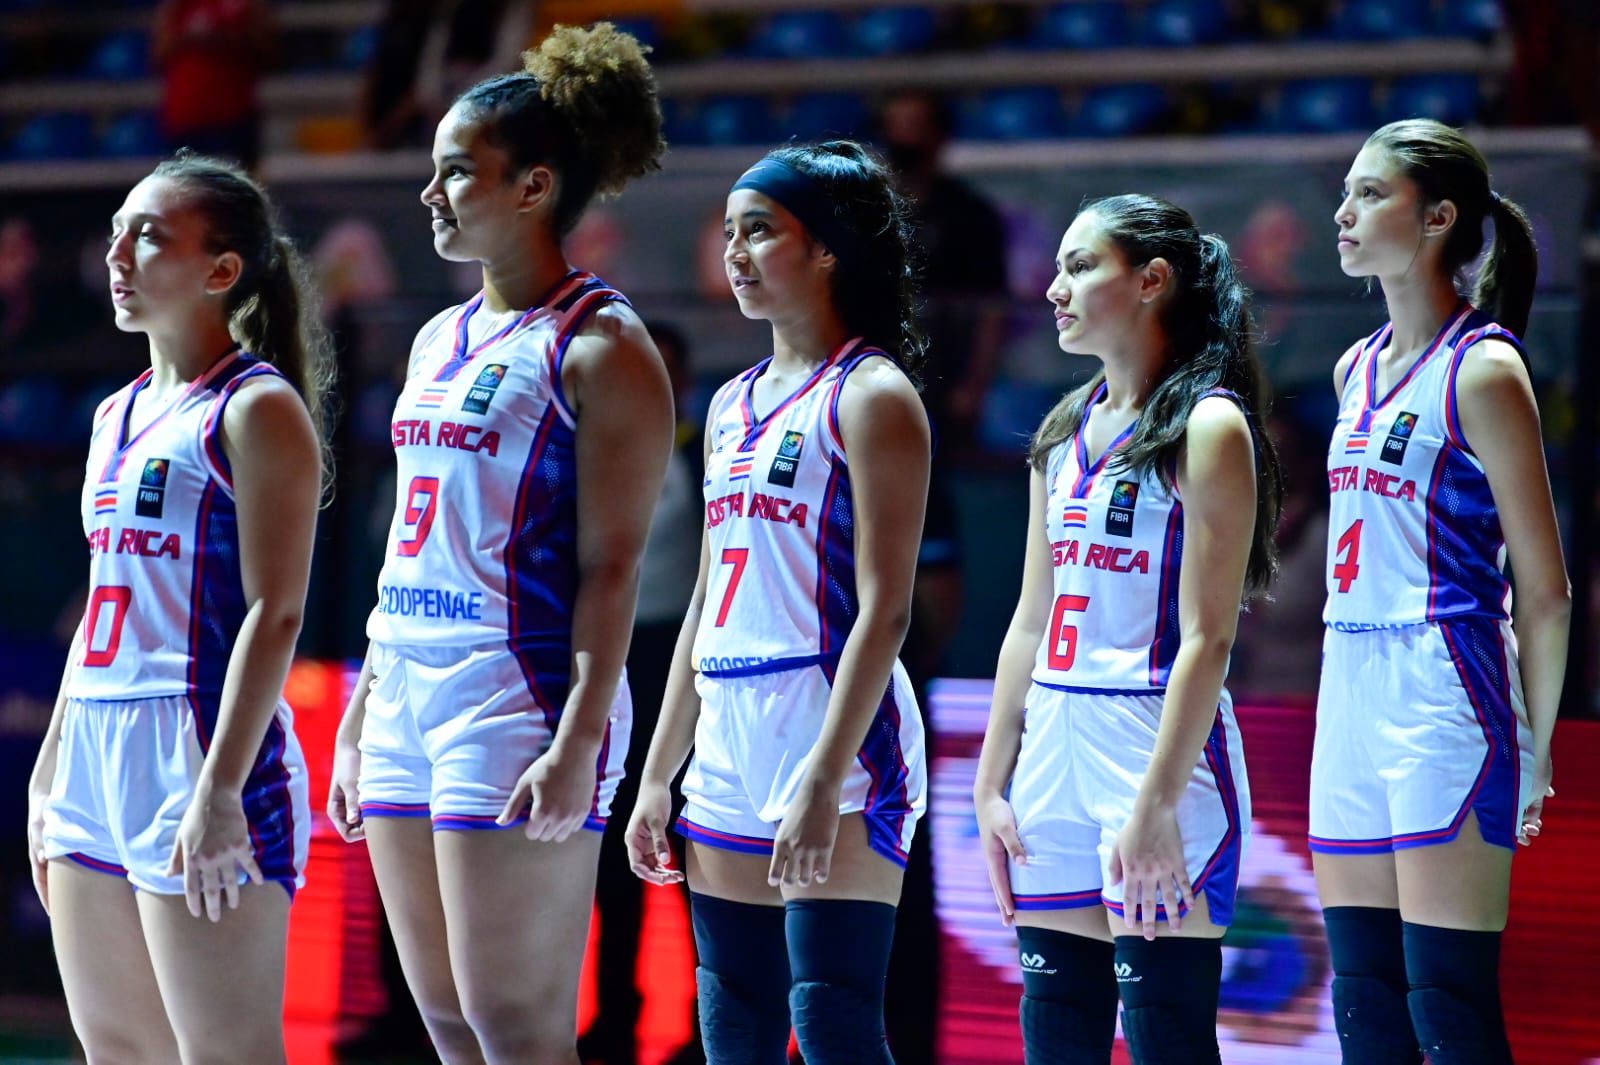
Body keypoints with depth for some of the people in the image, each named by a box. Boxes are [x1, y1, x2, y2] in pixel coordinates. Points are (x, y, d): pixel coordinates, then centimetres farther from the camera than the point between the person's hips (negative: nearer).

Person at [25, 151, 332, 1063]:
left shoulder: (257, 410, -7)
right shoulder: (118, 415, 18)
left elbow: (275, 613, -15)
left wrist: (219, 791, -22)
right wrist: (51, 774, 20)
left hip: (200, 754, -9)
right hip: (97, 754, 9)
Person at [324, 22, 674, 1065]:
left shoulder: (600, 346, -8)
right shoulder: (442, 339, 17)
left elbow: (612, 566, -14)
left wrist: (578, 742, -20)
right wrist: (362, 717, 19)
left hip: (518, 697, -9)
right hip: (408, 693, 9)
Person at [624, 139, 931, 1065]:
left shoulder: (870, 394, -6)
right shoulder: (734, 405, 18)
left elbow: (884, 609, -13)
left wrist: (824, 781, -21)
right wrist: (658, 773, 18)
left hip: (837, 745, -8)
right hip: (729, 755, 8)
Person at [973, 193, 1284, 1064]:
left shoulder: (1209, 428, -7)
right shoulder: (1066, 431, 15)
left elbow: (1206, 638, -13)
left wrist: (1156, 805, -19)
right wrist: (991, 784, 13)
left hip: (1163, 751, -7)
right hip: (1053, 751, 7)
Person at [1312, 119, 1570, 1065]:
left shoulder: (1483, 370, -8)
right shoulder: (1358, 369, 16)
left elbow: (1545, 592, -7)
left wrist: (1534, 746, -4)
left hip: (1446, 701, -8)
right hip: (1351, 698, 8)